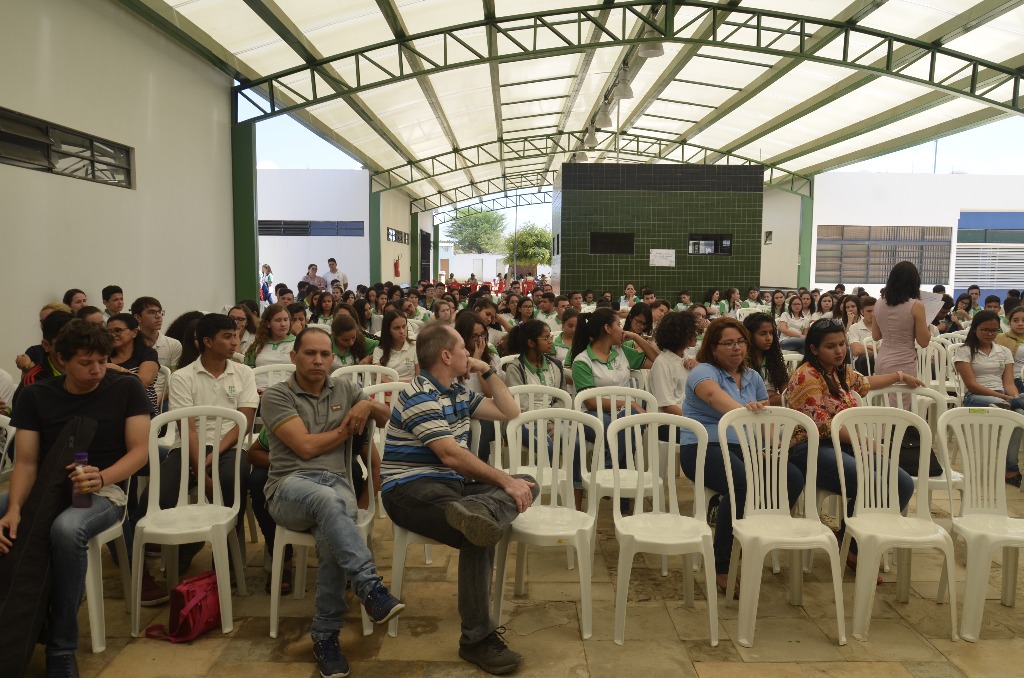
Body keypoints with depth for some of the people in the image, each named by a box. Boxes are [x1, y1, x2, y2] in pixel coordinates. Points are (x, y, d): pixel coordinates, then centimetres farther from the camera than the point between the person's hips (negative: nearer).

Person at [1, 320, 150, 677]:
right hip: (46, 488, 4)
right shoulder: (35, 396, 5)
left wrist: (102, 478, -26)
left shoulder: (126, 389, -3)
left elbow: (139, 451, -6)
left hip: (103, 491, -4)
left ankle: (61, 649, -21)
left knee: (66, 529, -37)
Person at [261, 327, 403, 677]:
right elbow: (306, 446, -6)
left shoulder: (345, 388, 18)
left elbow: (389, 418, 21)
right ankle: (370, 587, -42)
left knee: (333, 537, -33)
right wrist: (348, 427, 5)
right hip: (290, 485, -3)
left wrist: (368, 405, -1)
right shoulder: (276, 395, 5)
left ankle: (325, 634, -19)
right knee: (327, 500, -40)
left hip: (337, 483, 3)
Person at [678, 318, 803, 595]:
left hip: (745, 448, 7)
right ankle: (722, 569, -21)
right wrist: (742, 409, -48)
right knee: (743, 485, -35)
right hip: (704, 447, -7)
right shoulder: (703, 371, -4)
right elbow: (714, 394, -27)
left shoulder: (752, 377, 19)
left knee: (794, 478, -18)